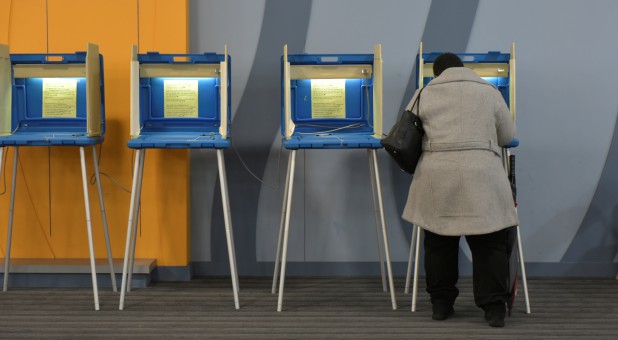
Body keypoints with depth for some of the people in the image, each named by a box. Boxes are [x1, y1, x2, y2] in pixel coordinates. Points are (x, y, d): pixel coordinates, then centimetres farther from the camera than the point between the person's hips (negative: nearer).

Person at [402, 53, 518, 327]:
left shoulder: (425, 94, 10)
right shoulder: (489, 92, 10)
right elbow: (507, 135, 16)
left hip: (437, 175, 1)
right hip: (481, 174, -1)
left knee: (439, 242, 12)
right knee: (489, 244, 4)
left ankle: (441, 304, 18)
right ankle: (494, 307, 2)